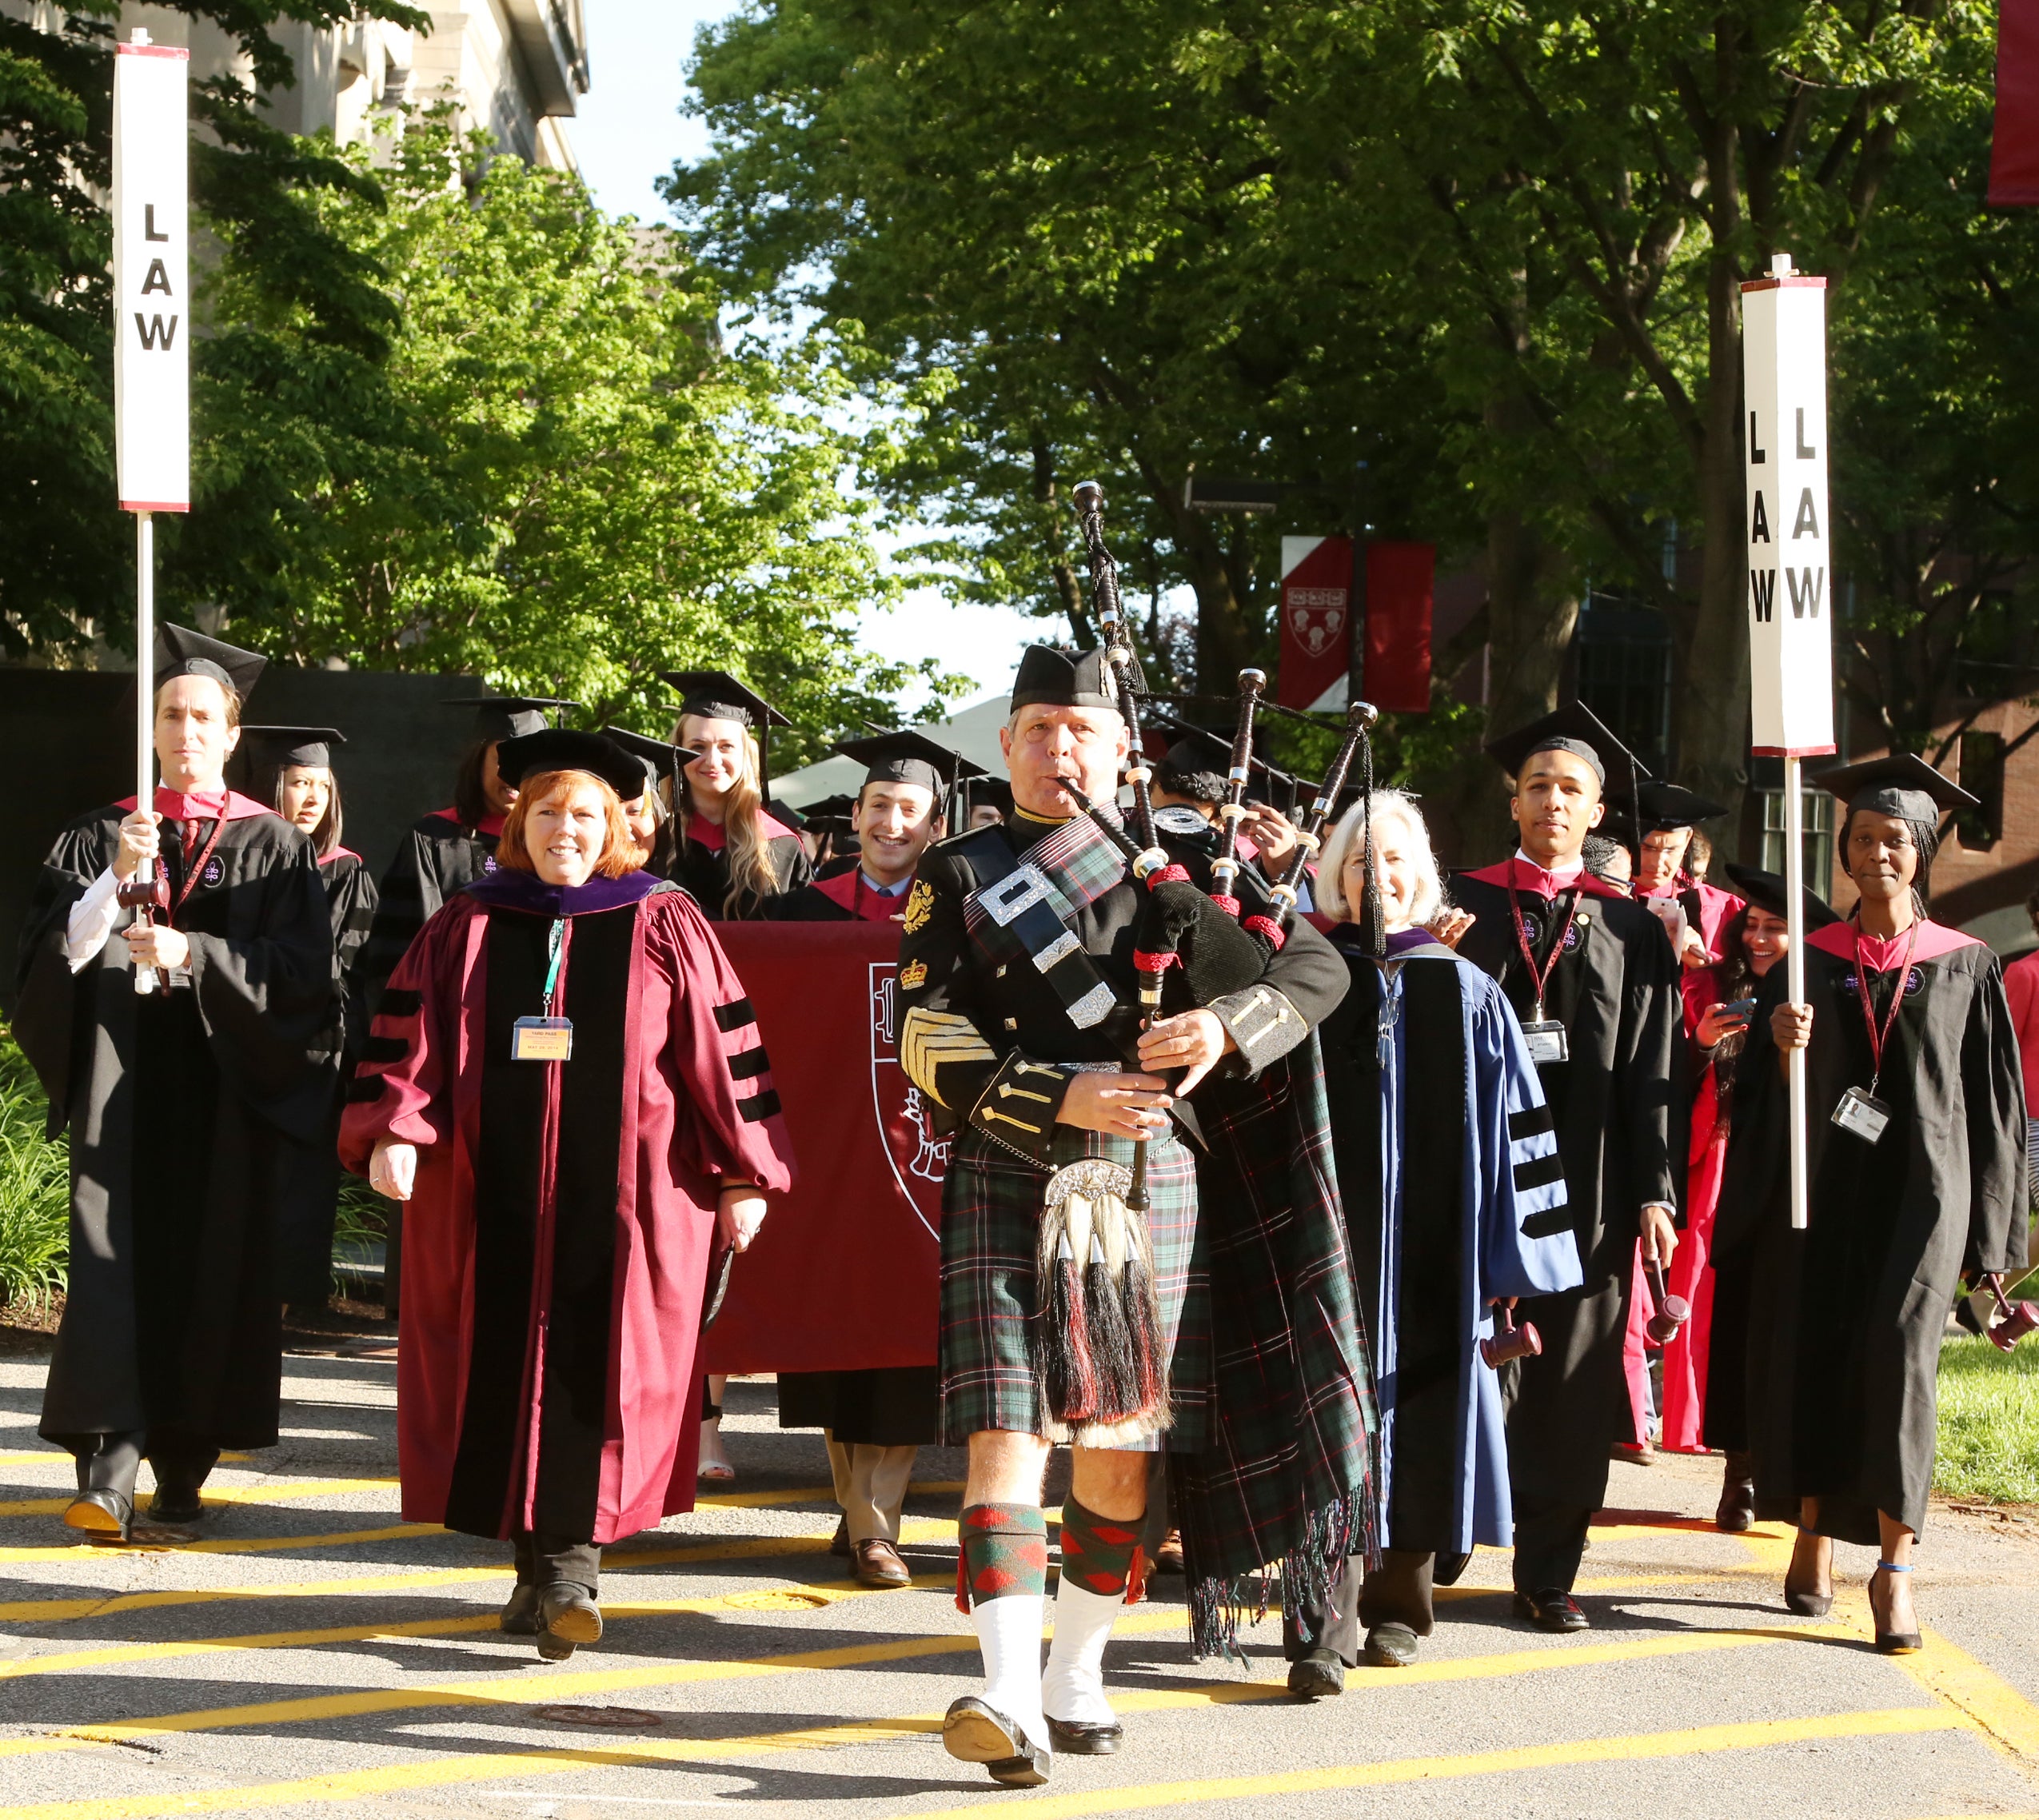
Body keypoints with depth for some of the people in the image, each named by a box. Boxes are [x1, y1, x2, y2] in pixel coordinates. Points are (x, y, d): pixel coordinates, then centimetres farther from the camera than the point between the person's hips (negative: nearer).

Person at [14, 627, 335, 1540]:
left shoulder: (273, 844, 7)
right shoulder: (100, 836, 11)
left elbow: (299, 969, -4)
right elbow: (52, 951, 1)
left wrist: (192, 954, -15)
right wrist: (115, 877, -14)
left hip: (227, 1084, 0)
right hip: (122, 1079, 0)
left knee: (212, 1266, 1)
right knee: (119, 1255, -10)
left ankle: (185, 1465, 11)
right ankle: (108, 1471, -17)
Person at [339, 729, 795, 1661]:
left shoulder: (663, 929, 5)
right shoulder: (465, 930, 11)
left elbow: (720, 1050, 4)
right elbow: (407, 1038, 7)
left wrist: (742, 1175, 0)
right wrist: (391, 1131, -10)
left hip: (621, 1201, -3)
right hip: (492, 1200, 3)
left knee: (590, 1376, -9)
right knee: (502, 1375, 4)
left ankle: (570, 1559, -7)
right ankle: (541, 1561, 13)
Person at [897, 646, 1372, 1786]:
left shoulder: (1180, 866, 11)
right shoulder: (959, 877, 8)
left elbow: (1318, 966, 4)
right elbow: (930, 1042, -3)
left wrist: (1226, 1025, -16)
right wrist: (1060, 1099, -17)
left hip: (1153, 1187, 2)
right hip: (1011, 1187, -2)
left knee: (1120, 1448, 8)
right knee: (1007, 1434, -13)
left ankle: (1078, 1680, 22)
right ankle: (1009, 1699, -20)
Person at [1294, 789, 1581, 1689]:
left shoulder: (1466, 996, 4)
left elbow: (1510, 1132, 3)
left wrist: (1504, 1258, -2)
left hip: (1430, 1260, 1)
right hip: (1330, 1243, -1)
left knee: (1418, 1422, 7)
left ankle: (1399, 1599, 24)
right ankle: (1324, 1625, -12)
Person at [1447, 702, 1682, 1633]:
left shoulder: (1630, 929, 9)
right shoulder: (1462, 904, 7)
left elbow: (1651, 1068, 6)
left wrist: (1654, 1188, -2)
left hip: (1584, 1176, 1)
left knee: (1570, 1374, 3)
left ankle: (1546, 1571, 11)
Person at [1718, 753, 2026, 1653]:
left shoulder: (1965, 967, 5)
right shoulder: (1809, 961, 8)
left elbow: (1990, 1098, 6)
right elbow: (1761, 1090, 6)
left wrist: (1980, 1224, 2)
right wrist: (1779, 1046, -16)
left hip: (1918, 1184, -2)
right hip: (1818, 1182, 2)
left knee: (1897, 1352, -16)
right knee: (1810, 1354, 2)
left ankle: (1895, 1565, -16)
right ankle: (1814, 1532, 18)